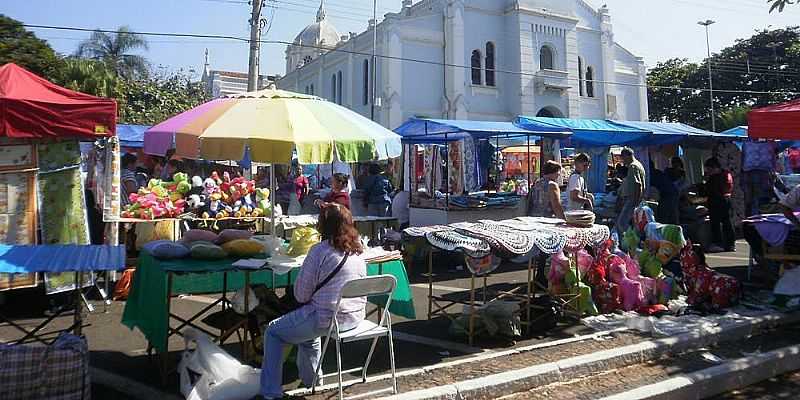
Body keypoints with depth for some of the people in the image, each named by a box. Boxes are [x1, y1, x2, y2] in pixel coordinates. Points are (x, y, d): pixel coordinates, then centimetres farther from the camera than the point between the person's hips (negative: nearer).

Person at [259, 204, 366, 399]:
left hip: (327, 318, -7)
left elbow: (301, 295, -13)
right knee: (307, 322, 37)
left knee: (273, 332, 13)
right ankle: (309, 379, 47)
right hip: (355, 317, 7)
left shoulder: (320, 250, -16)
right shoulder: (358, 250, 4)